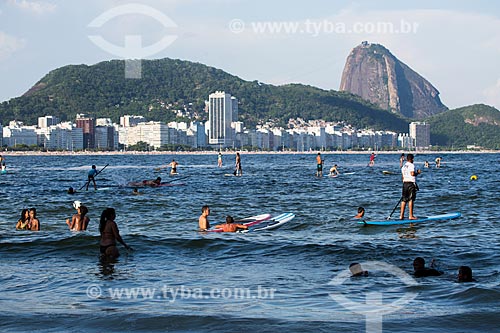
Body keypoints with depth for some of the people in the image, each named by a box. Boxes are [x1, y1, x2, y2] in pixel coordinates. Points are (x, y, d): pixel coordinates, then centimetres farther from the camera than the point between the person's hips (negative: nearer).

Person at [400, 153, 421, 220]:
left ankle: (401, 215, 8)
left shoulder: (403, 166, 15)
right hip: (411, 183, -7)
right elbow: (412, 173, -22)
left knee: (404, 200, 8)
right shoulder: (411, 165, -9)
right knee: (411, 200, -4)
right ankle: (411, 216, -3)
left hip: (405, 183, 7)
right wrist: (417, 172, -4)